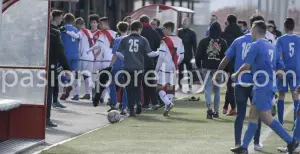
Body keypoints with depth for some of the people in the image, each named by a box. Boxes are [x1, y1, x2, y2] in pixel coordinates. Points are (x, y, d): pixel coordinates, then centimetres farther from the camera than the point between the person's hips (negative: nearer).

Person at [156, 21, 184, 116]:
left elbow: (161, 56, -14)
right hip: (173, 68, 6)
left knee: (160, 87, -2)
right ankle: (167, 109, 8)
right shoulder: (179, 40, 8)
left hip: (164, 67, -6)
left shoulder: (165, 40, -11)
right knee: (170, 87, 10)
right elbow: (182, 56, 11)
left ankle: (168, 103, -21)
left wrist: (157, 68, -6)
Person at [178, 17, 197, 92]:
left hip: (188, 55, -3)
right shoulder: (179, 32, 6)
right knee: (180, 72, 7)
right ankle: (180, 86, 15)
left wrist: (194, 55, -10)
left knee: (189, 72, 1)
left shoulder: (192, 33, -1)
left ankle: (190, 86, 6)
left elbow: (194, 45, -2)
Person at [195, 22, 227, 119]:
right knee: (217, 90, 13)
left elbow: (198, 55, -1)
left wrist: (199, 65, 12)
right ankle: (216, 111, 17)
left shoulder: (204, 41, -1)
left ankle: (209, 108, -23)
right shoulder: (223, 43, -1)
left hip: (207, 68, -1)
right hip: (218, 68, 1)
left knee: (208, 89, -2)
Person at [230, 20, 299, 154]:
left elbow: (246, 66, -14)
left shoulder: (255, 45, -10)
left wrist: (235, 75, 2)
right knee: (253, 116, 10)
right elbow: (280, 67, 17)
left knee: (266, 118, -9)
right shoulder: (271, 46, 15)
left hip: (262, 86, -9)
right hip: (270, 85, 9)